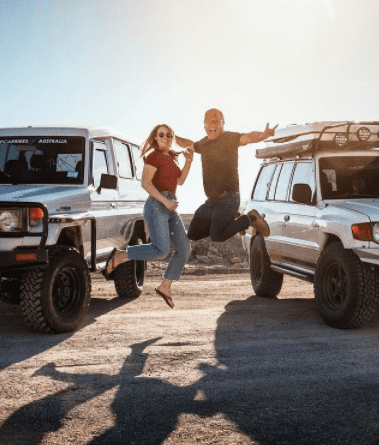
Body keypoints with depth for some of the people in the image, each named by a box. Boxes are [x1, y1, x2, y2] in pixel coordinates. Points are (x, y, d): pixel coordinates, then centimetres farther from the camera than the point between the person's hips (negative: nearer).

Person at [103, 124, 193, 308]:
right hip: (156, 205, -9)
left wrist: (189, 161, 10)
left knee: (184, 249, 3)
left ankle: (165, 286, 12)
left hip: (170, 208, 9)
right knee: (161, 250, -19)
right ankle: (119, 256, -4)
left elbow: (180, 181, 20)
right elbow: (146, 183, -17)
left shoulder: (171, 157, 17)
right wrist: (165, 201, -23)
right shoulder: (154, 156, -8)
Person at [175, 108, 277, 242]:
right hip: (210, 201, 8)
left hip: (227, 199, -8)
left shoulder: (230, 138, -9)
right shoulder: (204, 143, 12)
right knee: (193, 235, 14)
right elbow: (188, 144, 35)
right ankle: (232, 219, 24)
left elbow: (250, 137, -28)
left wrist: (264, 134, -49)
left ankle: (249, 219, 1)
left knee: (217, 236, -24)